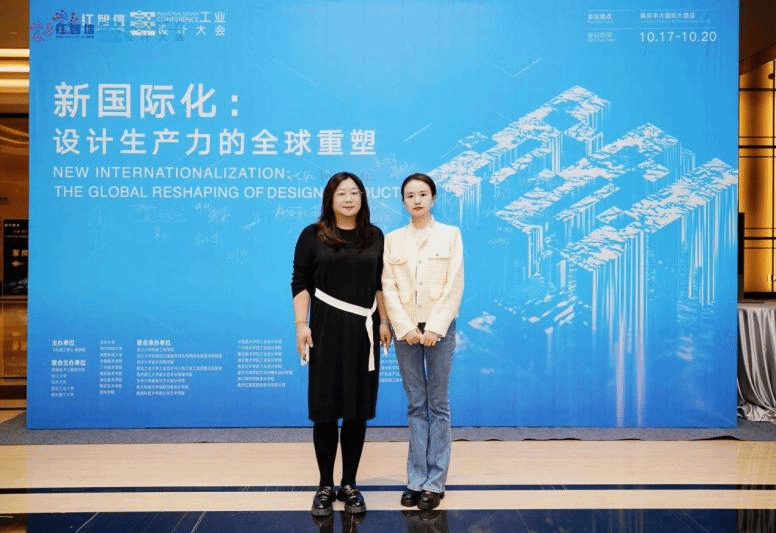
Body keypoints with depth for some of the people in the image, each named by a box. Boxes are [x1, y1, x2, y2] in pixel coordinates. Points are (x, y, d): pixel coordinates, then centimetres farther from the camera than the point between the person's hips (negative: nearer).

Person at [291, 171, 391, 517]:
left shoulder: (374, 236, 9)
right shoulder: (313, 236, 0)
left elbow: (380, 284, 11)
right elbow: (300, 283, -1)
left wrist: (384, 322, 5)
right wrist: (301, 324, -9)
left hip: (363, 331, 2)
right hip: (326, 329, -2)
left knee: (357, 410, 6)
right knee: (325, 409, 2)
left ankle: (349, 485, 19)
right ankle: (325, 486, 16)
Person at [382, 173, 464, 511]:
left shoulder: (450, 235, 3)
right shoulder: (392, 240, 7)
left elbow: (454, 285, -4)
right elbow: (388, 288, 0)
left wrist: (434, 328, -12)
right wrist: (406, 328, -10)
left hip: (440, 327, -1)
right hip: (405, 329, 2)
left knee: (438, 404, 4)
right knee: (415, 405, 6)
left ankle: (435, 482, 11)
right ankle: (416, 480, 13)